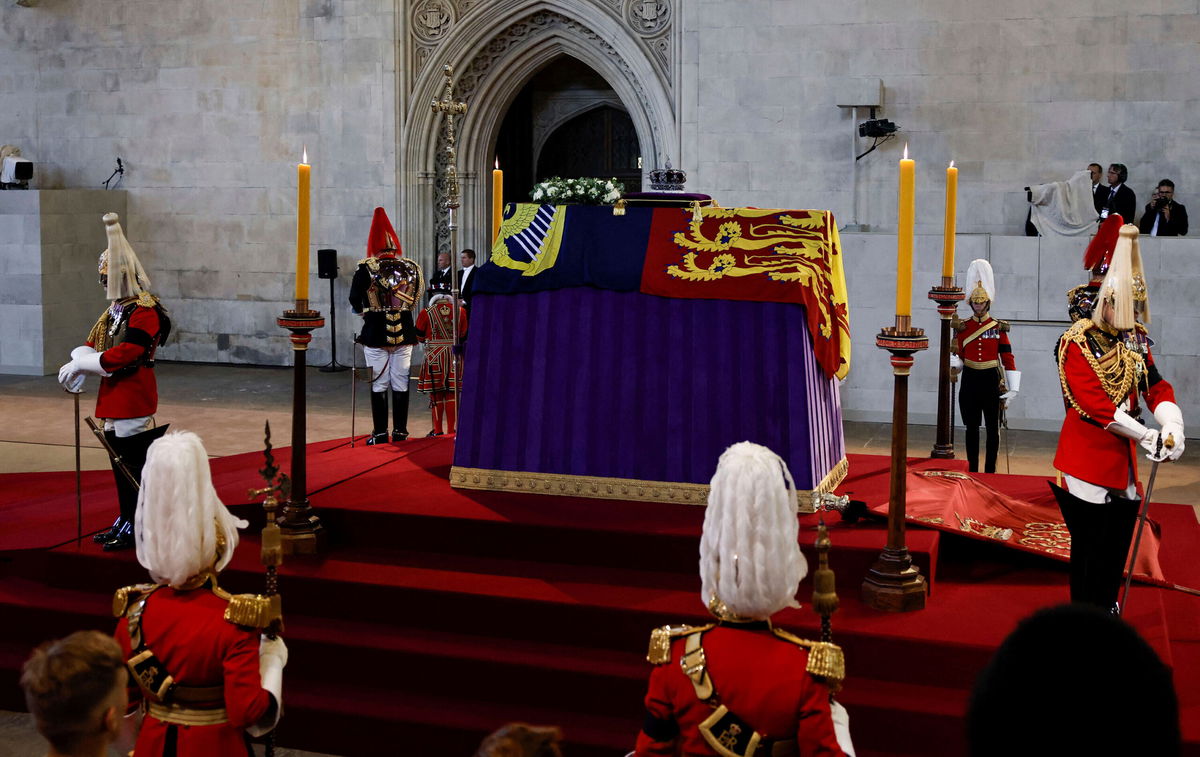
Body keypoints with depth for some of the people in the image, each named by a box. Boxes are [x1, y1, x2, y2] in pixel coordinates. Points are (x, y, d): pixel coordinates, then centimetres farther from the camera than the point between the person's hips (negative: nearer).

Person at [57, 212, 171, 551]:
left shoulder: (145, 311, -16)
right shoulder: (116, 309, 15)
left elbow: (126, 354, -24)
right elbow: (92, 344, 14)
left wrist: (82, 364, -18)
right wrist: (76, 366, -6)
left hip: (134, 396, -9)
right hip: (114, 395, 9)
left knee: (133, 462, -3)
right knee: (120, 461, 15)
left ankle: (134, 527, 4)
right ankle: (125, 520, 24)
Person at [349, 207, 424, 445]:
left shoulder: (366, 268, -8)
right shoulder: (411, 268, 1)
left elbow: (355, 300, -1)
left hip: (375, 332, -2)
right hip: (404, 332, 3)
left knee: (378, 385, 4)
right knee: (400, 384, 8)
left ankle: (380, 433, 6)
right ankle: (400, 431, 12)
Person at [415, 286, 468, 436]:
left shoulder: (426, 313, -7)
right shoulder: (460, 311, -2)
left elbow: (420, 336, 5)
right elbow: (464, 335, 8)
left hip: (434, 357, -2)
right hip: (454, 356, 2)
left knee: (436, 394, 6)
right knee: (451, 394, 7)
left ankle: (438, 431, 11)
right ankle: (450, 430, 10)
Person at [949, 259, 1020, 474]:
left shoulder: (998, 328, 0)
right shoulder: (962, 327, 4)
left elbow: (1008, 358, -2)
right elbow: (958, 355, 5)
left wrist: (1012, 388, -7)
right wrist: (954, 365, -18)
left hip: (991, 380, -1)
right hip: (970, 380, 1)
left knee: (992, 427, 2)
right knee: (971, 427, 6)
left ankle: (990, 470, 9)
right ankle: (972, 470, 14)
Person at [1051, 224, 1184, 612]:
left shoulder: (1135, 339, 8)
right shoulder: (1079, 343, -14)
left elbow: (1156, 387, 1)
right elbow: (1096, 405, -21)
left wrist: (1172, 426, -19)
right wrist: (1146, 436, -21)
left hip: (1123, 456, 7)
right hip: (1087, 457, -7)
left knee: (1118, 539, 13)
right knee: (1090, 545, 1)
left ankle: (1106, 608, 29)